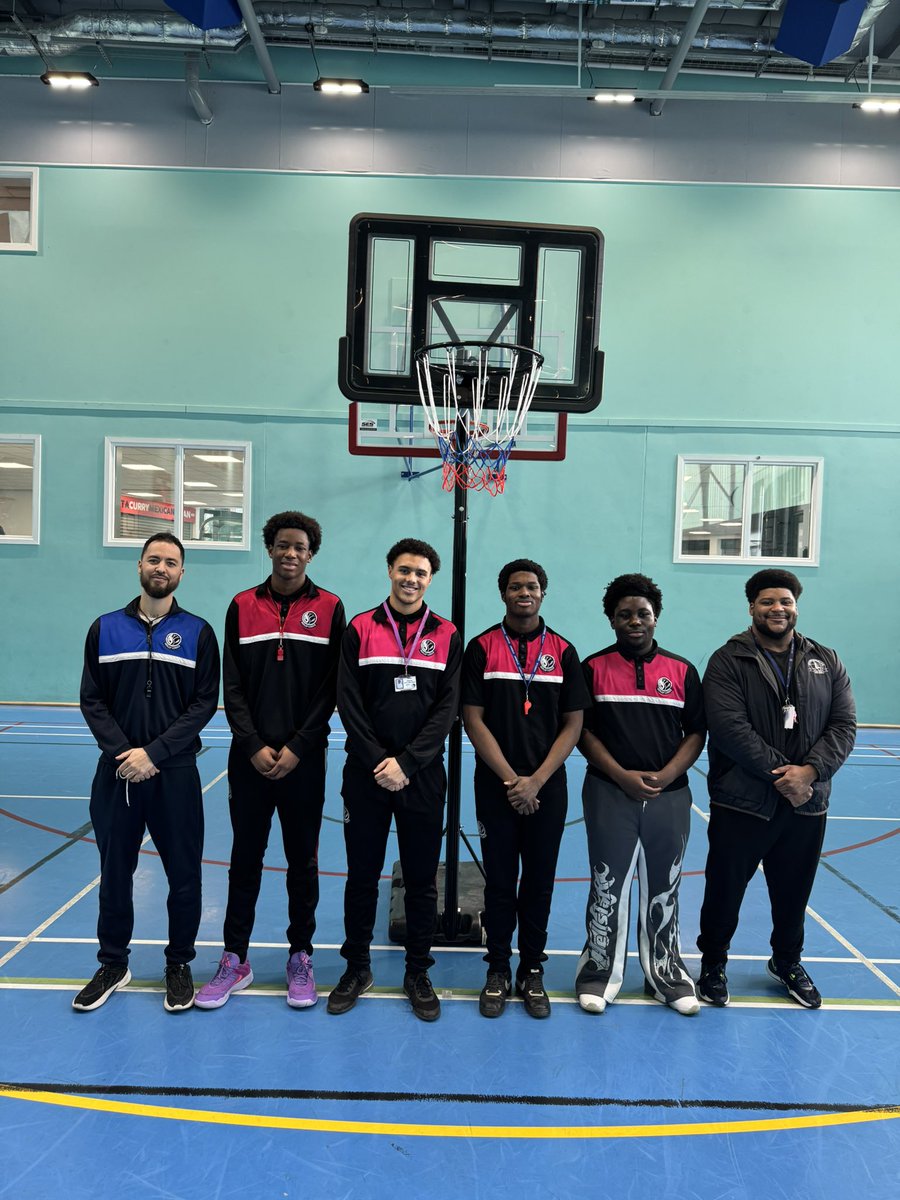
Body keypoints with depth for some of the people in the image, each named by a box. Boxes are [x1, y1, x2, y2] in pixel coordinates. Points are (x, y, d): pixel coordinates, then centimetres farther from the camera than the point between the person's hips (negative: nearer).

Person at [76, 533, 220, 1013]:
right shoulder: (106, 628, 5)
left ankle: (178, 964, 24)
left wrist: (154, 753, -14)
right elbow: (92, 700, 2)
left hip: (175, 772, -1)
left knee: (183, 873, 5)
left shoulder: (198, 632, 0)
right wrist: (122, 750, -12)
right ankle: (113, 964, 30)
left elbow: (205, 703, -5)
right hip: (116, 771, 2)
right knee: (115, 870, 12)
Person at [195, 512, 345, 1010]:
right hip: (250, 758, 1)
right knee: (245, 858, 10)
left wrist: (297, 749, -10)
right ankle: (235, 960, 24)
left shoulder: (329, 608, -1)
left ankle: (300, 959, 24)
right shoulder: (242, 607, 4)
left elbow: (329, 688, -4)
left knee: (303, 861, 9)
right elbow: (232, 687, 1)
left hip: (304, 759, -1)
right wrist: (254, 746, -8)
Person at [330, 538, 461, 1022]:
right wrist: (377, 761, -12)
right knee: (362, 876, 11)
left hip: (422, 776, 0)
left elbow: (447, 707, -3)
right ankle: (357, 967, 28)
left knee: (422, 880, 9)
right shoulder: (360, 628, 1)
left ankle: (418, 973, 25)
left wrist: (406, 762, -12)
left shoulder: (447, 635, 2)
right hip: (366, 773, 0)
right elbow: (349, 703, -3)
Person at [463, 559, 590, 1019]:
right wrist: (510, 779, -10)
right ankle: (498, 970, 23)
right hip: (495, 786, -1)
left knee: (539, 881, 9)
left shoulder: (563, 651, 3)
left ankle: (532, 971, 24)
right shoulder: (481, 648, -1)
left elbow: (572, 725, 1)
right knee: (499, 881, 7)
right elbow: (474, 719, -4)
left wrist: (535, 781, -8)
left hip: (546, 788, 1)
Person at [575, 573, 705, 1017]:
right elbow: (583, 731, -2)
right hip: (610, 795, -2)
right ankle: (601, 970, 22)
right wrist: (622, 776, -12)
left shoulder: (682, 671, 6)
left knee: (663, 889, 12)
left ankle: (666, 973, 28)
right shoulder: (594, 668, 0)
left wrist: (665, 775, -9)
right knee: (608, 887, 6)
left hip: (670, 797, 2)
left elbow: (696, 733, 6)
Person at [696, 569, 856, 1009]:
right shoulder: (728, 661, -6)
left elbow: (844, 725, 1)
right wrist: (780, 773, -19)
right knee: (725, 890, 8)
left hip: (807, 805, 4)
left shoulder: (826, 662, 7)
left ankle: (787, 962, 43)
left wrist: (810, 770, -15)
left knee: (794, 892, 18)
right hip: (741, 803, -3)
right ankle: (713, 964, 31)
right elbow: (729, 728, -16)